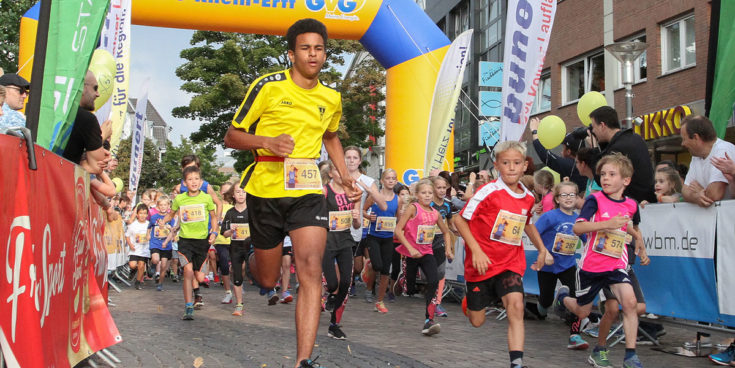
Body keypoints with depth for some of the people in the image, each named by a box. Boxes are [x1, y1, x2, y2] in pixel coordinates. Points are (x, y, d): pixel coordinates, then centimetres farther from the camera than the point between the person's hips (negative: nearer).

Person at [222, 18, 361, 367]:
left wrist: (345, 175, 15)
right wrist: (267, 142, -21)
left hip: (308, 192, 2)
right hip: (265, 190, -2)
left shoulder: (332, 99, 8)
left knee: (311, 270, -17)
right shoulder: (268, 86, -6)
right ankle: (250, 261, 48)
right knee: (267, 280, 9)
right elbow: (232, 136, -2)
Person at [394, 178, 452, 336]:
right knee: (409, 287, 3)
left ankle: (429, 321, -19)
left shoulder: (435, 213, 5)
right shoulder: (413, 208, -9)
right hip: (411, 253, -3)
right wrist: (410, 248, -20)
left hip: (427, 253, 3)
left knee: (434, 281, -18)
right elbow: (398, 230, -15)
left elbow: (446, 232, 22)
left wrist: (448, 248, 8)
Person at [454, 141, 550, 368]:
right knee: (477, 321, 9)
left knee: (516, 306, -22)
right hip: (482, 263, -3)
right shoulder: (488, 192, -15)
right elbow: (459, 220, -13)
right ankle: (469, 302, 45)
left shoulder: (528, 197, 3)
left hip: (510, 262, 3)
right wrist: (476, 251, -20)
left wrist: (542, 249, 14)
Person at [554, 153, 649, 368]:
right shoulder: (595, 200, -11)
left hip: (616, 265, 2)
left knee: (630, 302, -22)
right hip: (591, 265, -2)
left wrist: (641, 247, 16)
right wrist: (608, 223, -32)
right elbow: (577, 228, -24)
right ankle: (563, 296, 48)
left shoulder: (631, 205, 2)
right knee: (582, 312, 12)